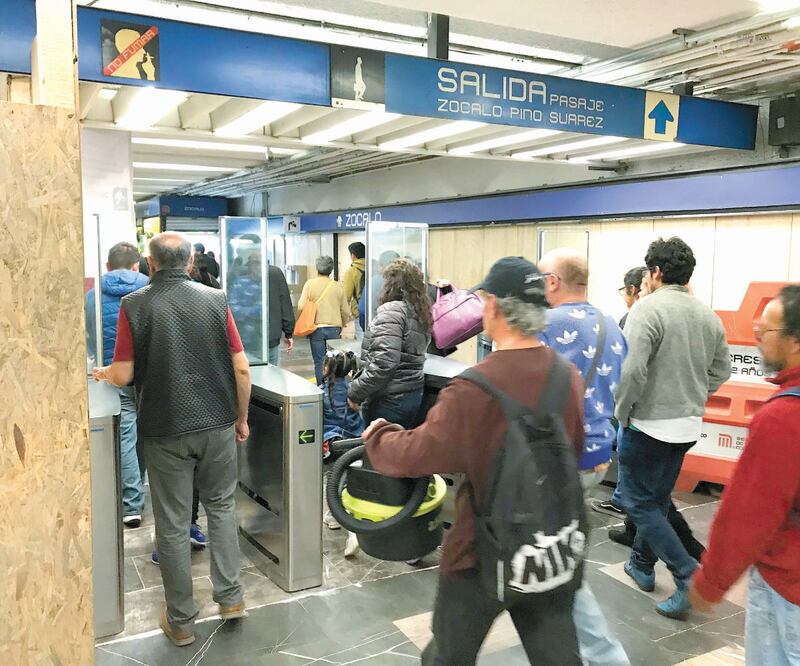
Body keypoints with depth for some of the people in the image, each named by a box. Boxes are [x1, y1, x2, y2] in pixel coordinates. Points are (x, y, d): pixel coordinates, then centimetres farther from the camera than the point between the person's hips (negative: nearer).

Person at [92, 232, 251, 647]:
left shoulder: (135, 305, -7)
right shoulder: (215, 300, -2)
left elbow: (123, 376, -7)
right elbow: (241, 369, -3)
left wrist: (104, 374, 16)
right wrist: (241, 418, 10)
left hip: (166, 429, -2)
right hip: (217, 424, 2)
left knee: (172, 524, 9)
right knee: (221, 506, 21)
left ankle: (180, 621, 19)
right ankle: (230, 597, 22)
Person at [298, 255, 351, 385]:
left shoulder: (310, 284, -3)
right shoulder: (338, 286, 2)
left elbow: (301, 306, -7)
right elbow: (346, 312, 5)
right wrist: (342, 325, 22)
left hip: (316, 328, -1)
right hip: (334, 328, 1)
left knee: (319, 362, 4)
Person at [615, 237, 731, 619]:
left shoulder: (649, 309, -16)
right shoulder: (708, 316, 6)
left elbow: (632, 369, -23)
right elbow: (721, 370, 12)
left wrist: (621, 412, -9)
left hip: (649, 423, -7)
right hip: (688, 425, 8)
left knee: (639, 504, 3)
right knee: (657, 499, 21)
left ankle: (689, 576, -4)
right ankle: (642, 564, 35)